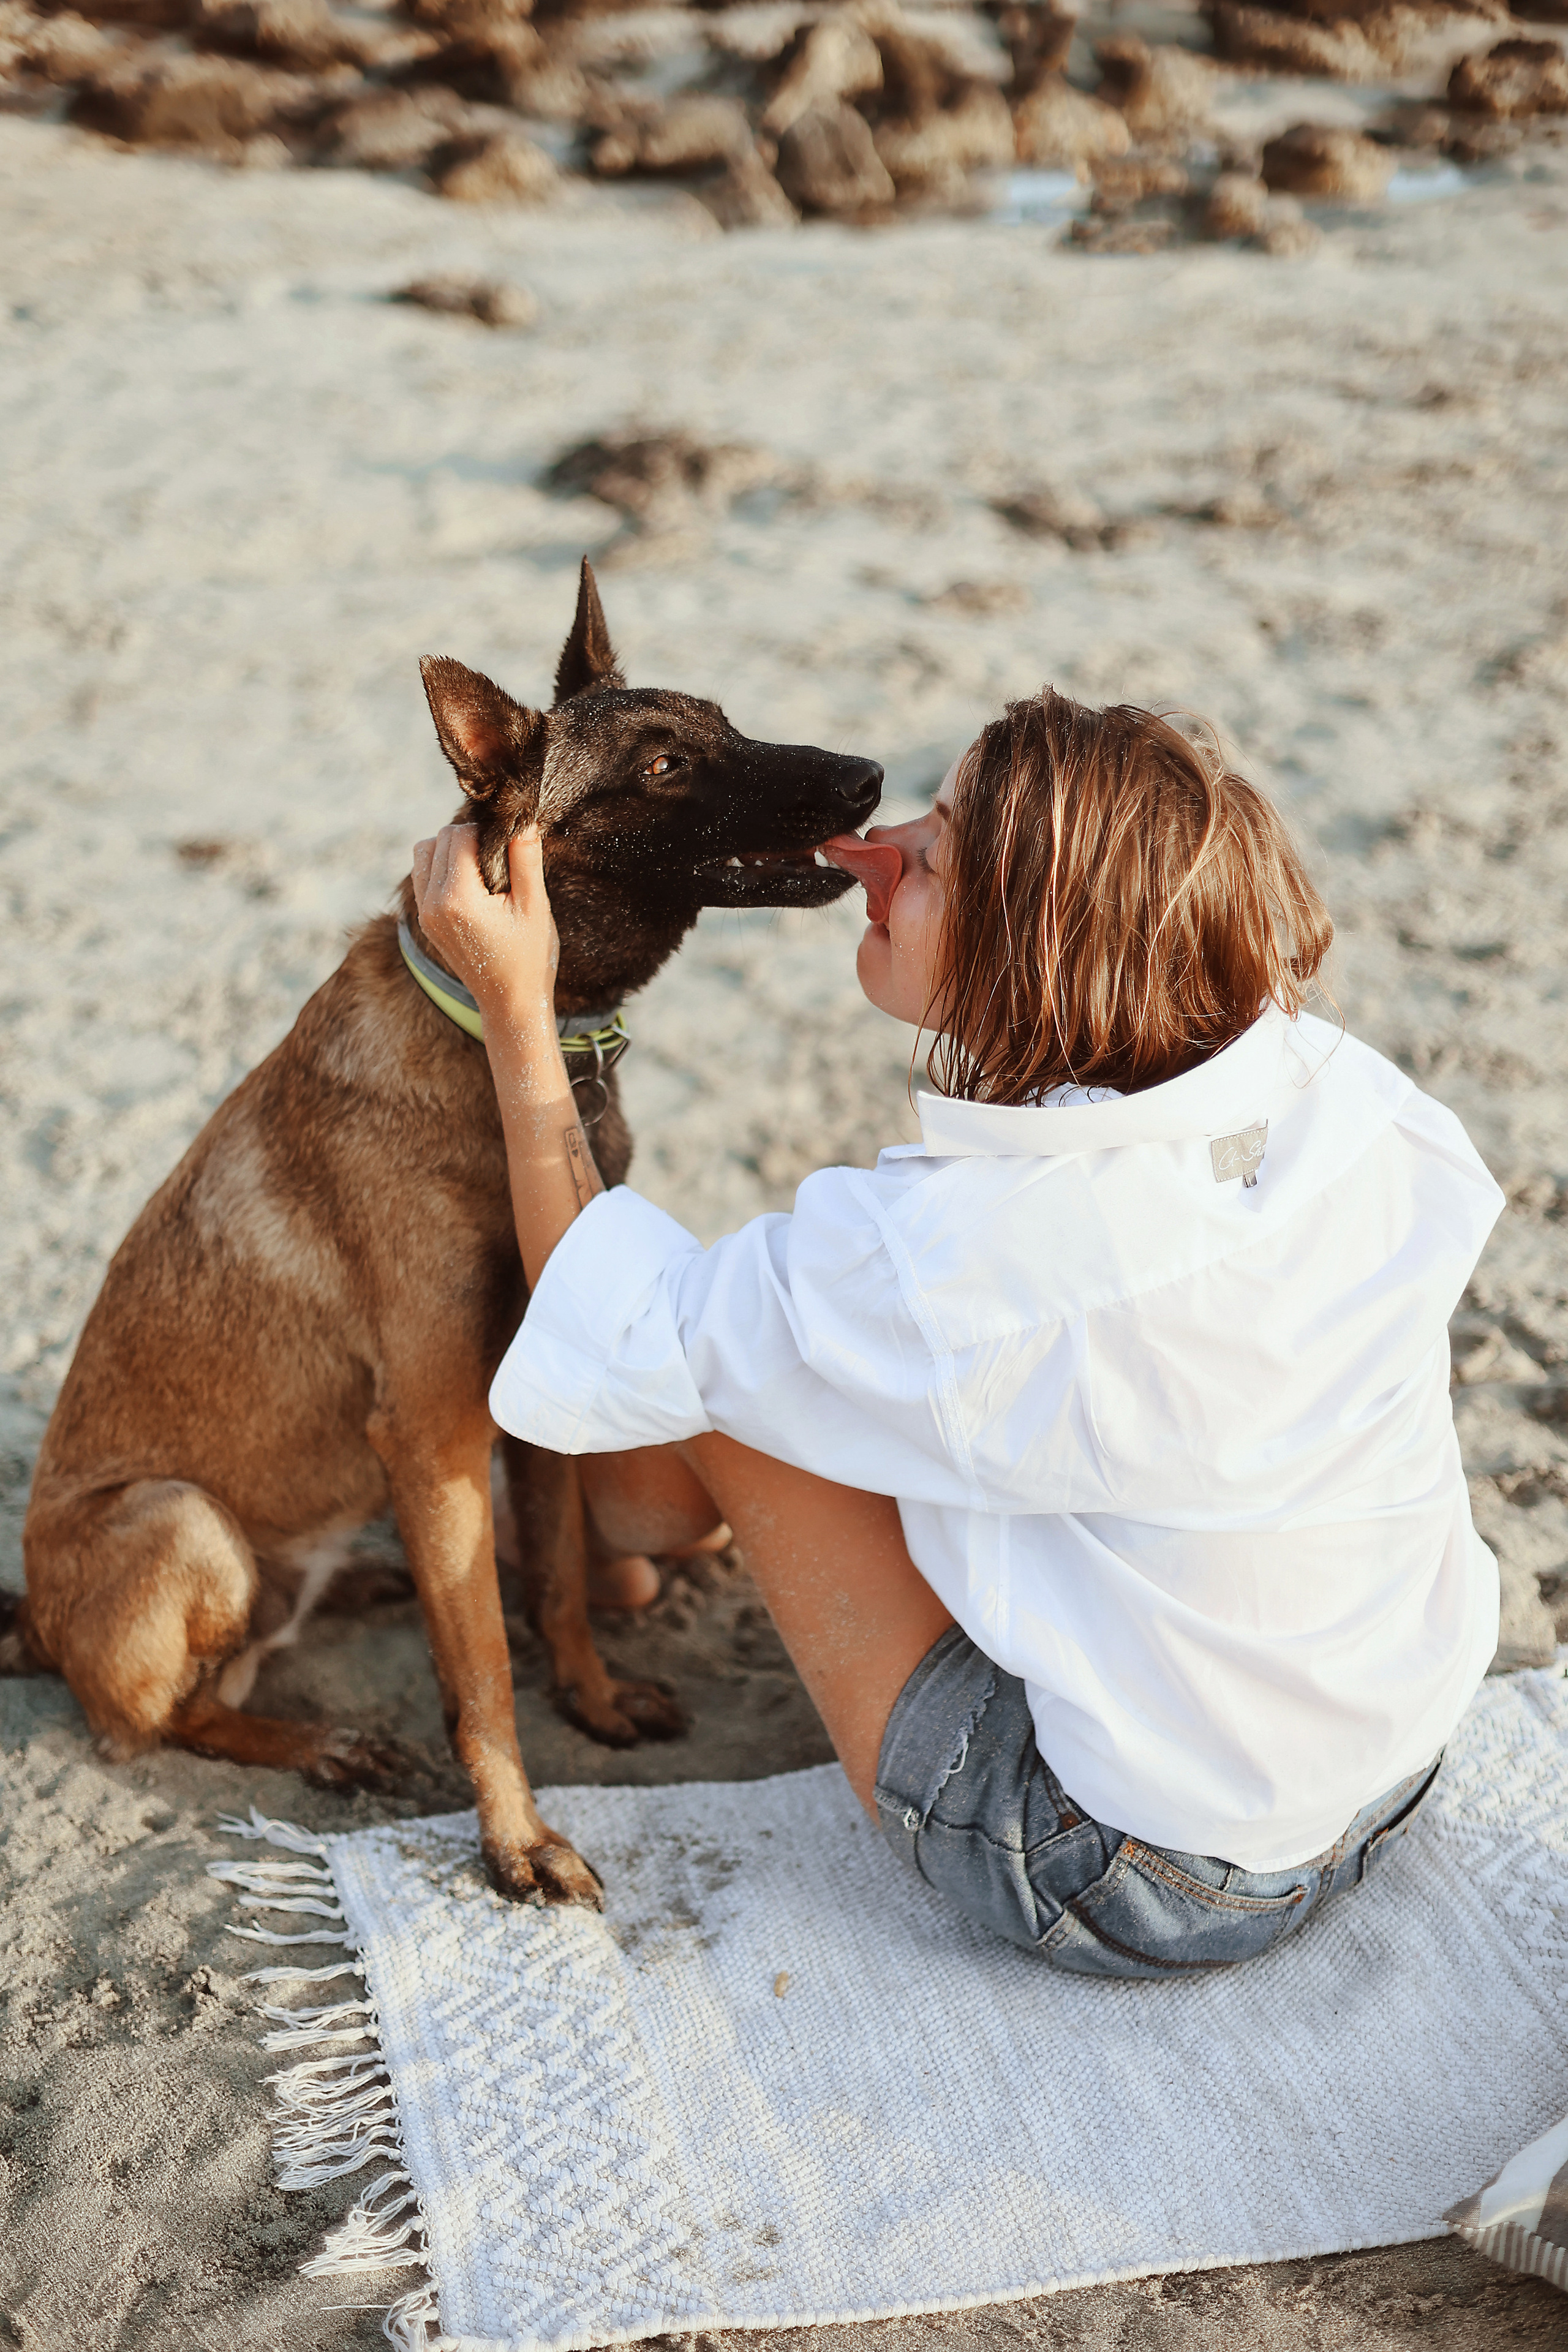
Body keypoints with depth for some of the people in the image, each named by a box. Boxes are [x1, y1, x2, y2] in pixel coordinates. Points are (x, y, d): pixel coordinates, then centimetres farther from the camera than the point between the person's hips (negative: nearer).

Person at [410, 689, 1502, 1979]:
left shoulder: (934, 1262, -31)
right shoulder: (1343, 1091, -16)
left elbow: (612, 1345, -12)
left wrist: (515, 1005, -9)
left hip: (1128, 1892, -6)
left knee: (717, 1384, 3)